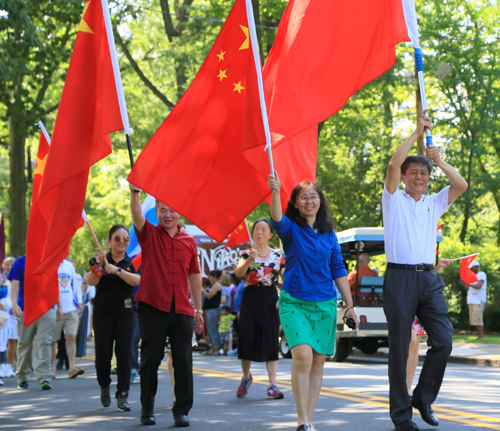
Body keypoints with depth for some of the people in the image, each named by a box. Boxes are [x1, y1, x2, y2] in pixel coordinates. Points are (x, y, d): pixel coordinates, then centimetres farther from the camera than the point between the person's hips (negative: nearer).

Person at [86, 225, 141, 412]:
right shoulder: (99, 260, 6)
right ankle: (104, 386, 26)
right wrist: (99, 265, -27)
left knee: (124, 351, -9)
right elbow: (91, 281, -10)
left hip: (125, 311, 0)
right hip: (103, 311, 0)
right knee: (103, 353, -2)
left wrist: (117, 270, -24)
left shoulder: (132, 262, 7)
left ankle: (122, 395, -7)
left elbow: (136, 280, -12)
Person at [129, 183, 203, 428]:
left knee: (183, 361, -1)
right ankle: (147, 410, 12)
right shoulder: (149, 235, 5)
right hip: (153, 307, -2)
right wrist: (135, 192, -35)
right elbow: (137, 215, -15)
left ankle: (181, 411, 5)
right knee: (150, 360, 2)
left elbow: (194, 276, 16)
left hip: (181, 310, 2)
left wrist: (199, 309, 14)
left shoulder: (189, 242, 13)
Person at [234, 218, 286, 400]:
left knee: (271, 340, -5)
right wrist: (250, 260, -31)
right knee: (247, 339, 1)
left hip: (270, 299, 0)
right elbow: (238, 272, -13)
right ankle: (246, 377, 25)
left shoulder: (278, 256, 7)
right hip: (250, 298, 0)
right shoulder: (247, 254, 5)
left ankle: (272, 385, -6)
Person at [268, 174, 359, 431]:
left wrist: (350, 306, 9)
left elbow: (339, 271, 13)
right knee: (303, 355, -20)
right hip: (294, 302, -4)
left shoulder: (329, 234, 10)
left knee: (318, 362, 4)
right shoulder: (290, 228, 0)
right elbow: (277, 219, -24)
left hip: (325, 304, 4)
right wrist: (274, 192, -42)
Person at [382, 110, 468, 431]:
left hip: (429, 278, 4)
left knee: (444, 340, -7)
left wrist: (440, 161, 4)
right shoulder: (394, 200, 8)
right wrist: (417, 133, -3)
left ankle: (424, 397, 11)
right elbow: (393, 165, -7)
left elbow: (462, 185, 8)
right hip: (400, 276, -4)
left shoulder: (434, 203, 20)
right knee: (400, 347, -2)